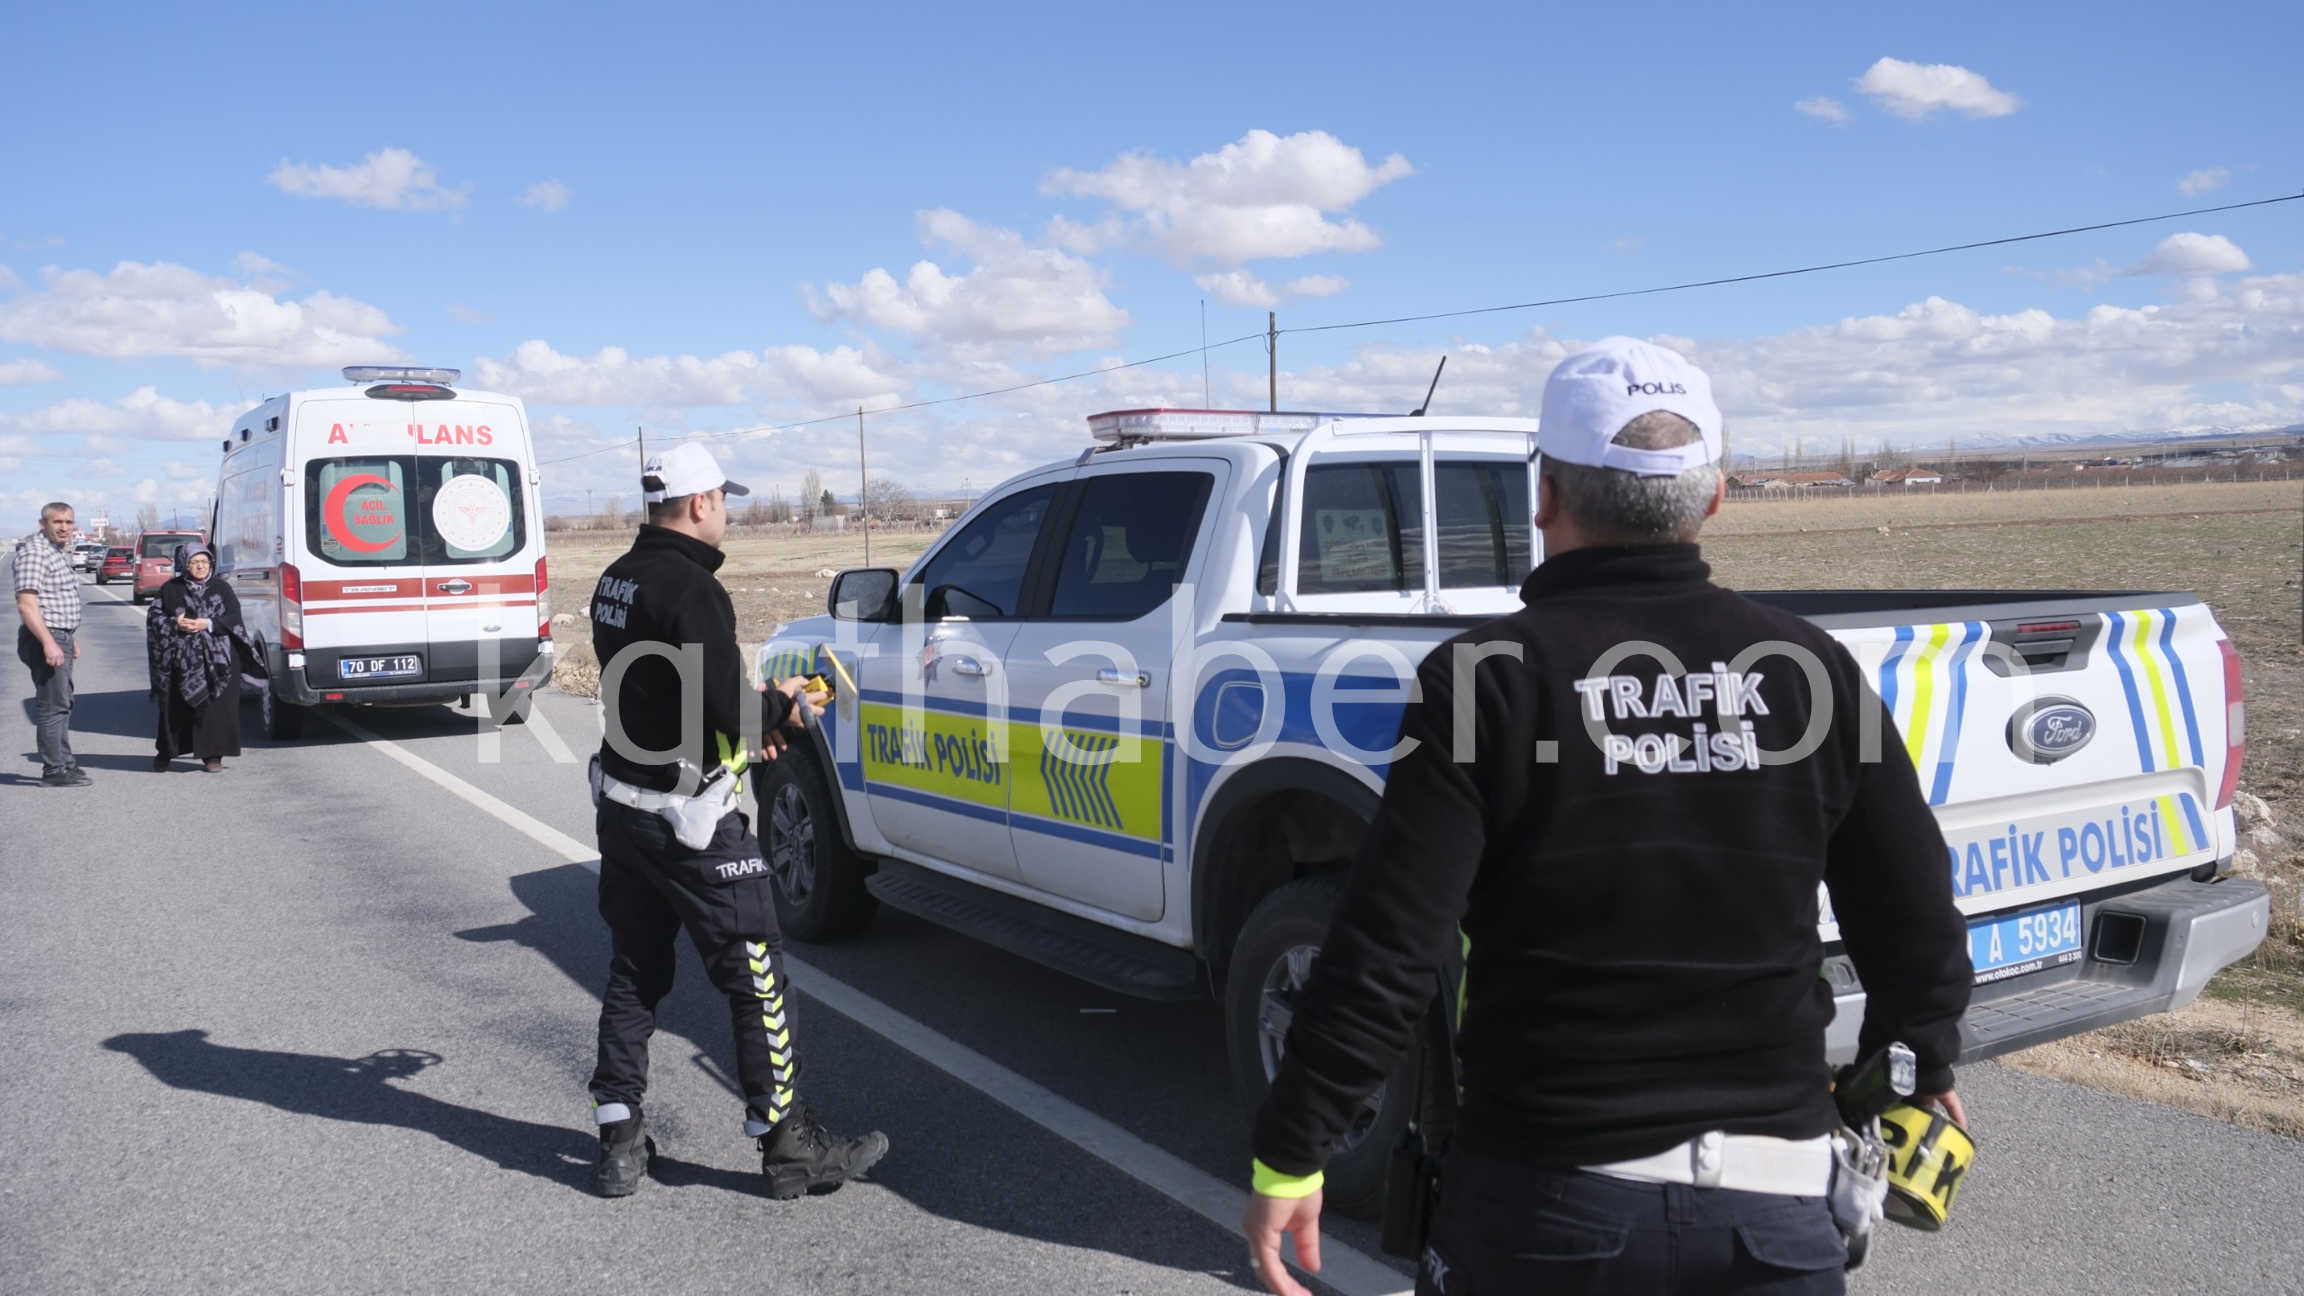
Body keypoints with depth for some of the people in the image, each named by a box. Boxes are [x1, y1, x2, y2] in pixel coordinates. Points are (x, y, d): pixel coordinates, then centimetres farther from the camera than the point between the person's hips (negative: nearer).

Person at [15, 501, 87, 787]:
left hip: (61, 637, 10)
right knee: (52, 705, -8)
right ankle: (54, 771, -4)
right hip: (45, 638, -10)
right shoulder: (33, 551, -15)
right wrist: (48, 643, -28)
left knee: (63, 702, 16)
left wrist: (72, 638, 25)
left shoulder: (60, 550, 15)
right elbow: (26, 604, -22)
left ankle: (64, 762, 26)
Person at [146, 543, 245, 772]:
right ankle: (165, 753, 22)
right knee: (175, 707, 5)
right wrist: (175, 624, -11)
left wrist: (208, 624, -14)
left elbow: (233, 617, 0)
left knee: (213, 705, -4)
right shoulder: (171, 589, 8)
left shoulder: (221, 588, 7)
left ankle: (212, 755, 3)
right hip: (179, 657, 1)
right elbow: (154, 616, 7)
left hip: (214, 658, -1)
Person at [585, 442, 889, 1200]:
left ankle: (620, 1143, 23)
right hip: (690, 822, -9)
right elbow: (727, 706, -24)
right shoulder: (690, 589, -20)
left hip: (623, 808, 9)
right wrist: (784, 710, -5)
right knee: (757, 978, 1)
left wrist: (746, 725, 12)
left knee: (633, 974, 17)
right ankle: (787, 1143, 10)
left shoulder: (617, 582, 9)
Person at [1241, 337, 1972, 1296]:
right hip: (1775, 1194, 2)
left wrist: (1286, 1158, -5)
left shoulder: (1483, 679, -13)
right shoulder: (1809, 669, -3)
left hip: (1544, 1201, -2)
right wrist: (1925, 1064, 25)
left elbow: (1382, 960, -16)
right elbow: (1920, 930, 5)